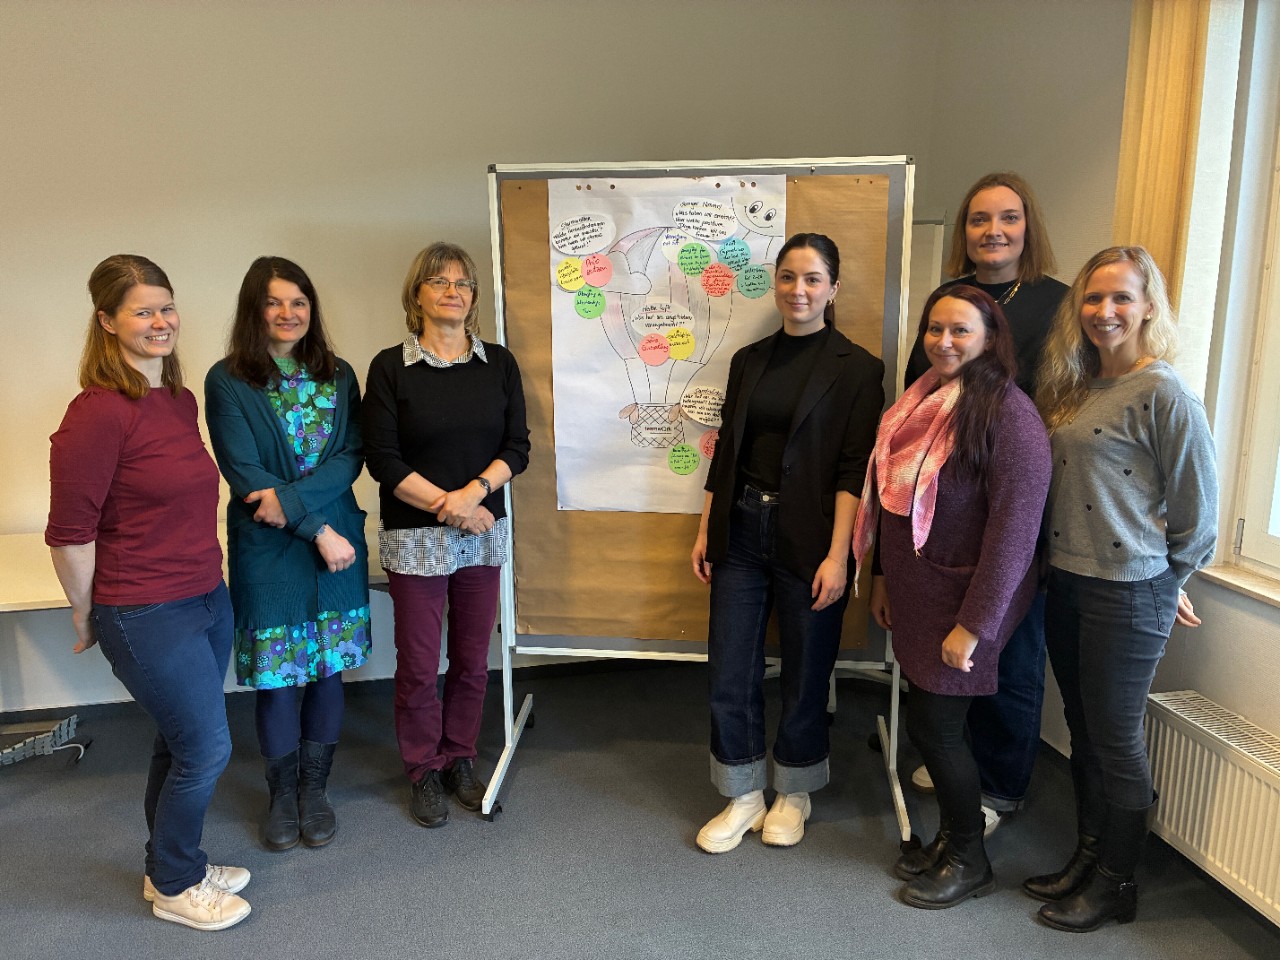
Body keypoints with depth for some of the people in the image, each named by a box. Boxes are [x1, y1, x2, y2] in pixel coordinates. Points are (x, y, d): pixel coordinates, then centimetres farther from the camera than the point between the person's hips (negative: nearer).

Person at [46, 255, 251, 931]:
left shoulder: (181, 400, 6)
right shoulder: (99, 412, -19)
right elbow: (69, 532, -15)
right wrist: (85, 617, -6)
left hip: (206, 597, 8)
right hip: (145, 615, -7)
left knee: (181, 742, 19)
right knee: (207, 748, 2)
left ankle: (172, 866, 40)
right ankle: (173, 887, 27)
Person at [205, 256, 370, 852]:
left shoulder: (338, 377, 6)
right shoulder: (227, 381, -4)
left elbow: (351, 456, -2)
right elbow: (244, 472, -11)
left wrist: (293, 498, -18)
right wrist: (319, 531, -15)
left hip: (338, 541, 3)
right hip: (267, 549, -3)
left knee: (329, 667, 9)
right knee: (277, 675, 6)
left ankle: (314, 789, 27)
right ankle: (281, 793, 27)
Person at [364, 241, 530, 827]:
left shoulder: (498, 363, 4)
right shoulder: (390, 367, -3)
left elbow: (517, 447, 1)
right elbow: (383, 459, -8)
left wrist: (474, 491, -16)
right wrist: (449, 506, -13)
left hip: (484, 533, 3)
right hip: (415, 537, -2)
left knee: (472, 658, 12)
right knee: (418, 664, 6)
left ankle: (460, 761, 32)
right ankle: (424, 772, 27)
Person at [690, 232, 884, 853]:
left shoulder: (856, 369, -4)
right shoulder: (749, 361, 10)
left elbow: (853, 471, -10)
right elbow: (725, 452, 12)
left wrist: (837, 556, -16)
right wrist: (705, 531, 10)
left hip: (808, 540, -4)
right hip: (741, 531, 4)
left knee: (805, 672, 9)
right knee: (730, 672, 6)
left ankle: (793, 794, 32)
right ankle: (743, 797, 25)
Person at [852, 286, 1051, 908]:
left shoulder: (1007, 412, -17)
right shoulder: (921, 400, 7)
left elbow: (1014, 525, -20)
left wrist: (975, 623, -20)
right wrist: (884, 577, 15)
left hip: (963, 598, -7)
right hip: (915, 592, 7)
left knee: (933, 723, 1)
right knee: (930, 721, 14)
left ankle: (970, 861, 24)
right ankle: (949, 837, 35)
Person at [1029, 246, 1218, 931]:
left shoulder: (1164, 394, -14)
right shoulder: (1074, 387, 9)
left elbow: (1198, 510, -9)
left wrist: (1168, 582, 3)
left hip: (1128, 594, -7)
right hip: (1066, 584, 7)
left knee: (1115, 741, 7)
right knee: (1082, 732, 18)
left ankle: (1116, 884, 26)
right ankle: (1086, 859, 35)